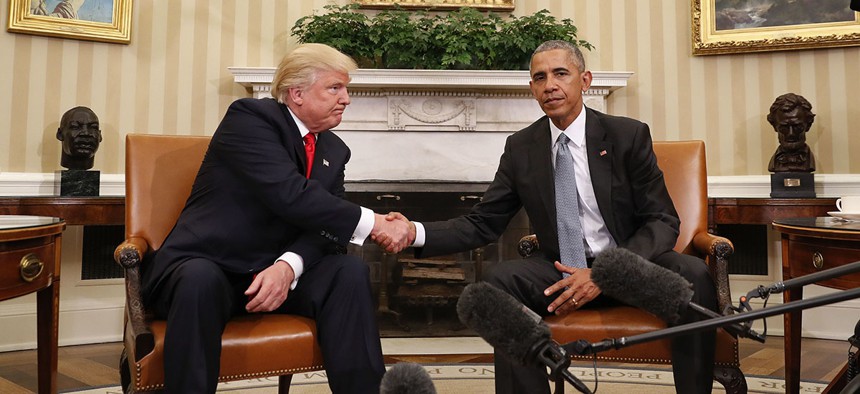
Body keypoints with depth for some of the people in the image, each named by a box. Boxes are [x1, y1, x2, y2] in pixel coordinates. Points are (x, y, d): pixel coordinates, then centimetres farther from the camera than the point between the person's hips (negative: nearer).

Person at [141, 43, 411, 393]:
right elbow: (289, 194, -27)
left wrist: (288, 266, -24)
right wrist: (374, 223, -26)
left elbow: (321, 223, -3)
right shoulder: (250, 116, -12)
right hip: (202, 267, -5)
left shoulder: (334, 151, 8)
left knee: (350, 272, -19)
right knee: (201, 280, -38)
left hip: (274, 271, 5)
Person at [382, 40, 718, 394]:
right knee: (499, 279, -26)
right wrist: (416, 232, -17)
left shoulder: (628, 135, -4)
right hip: (563, 271, 2)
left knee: (692, 274, -30)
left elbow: (663, 221, -6)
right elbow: (482, 223, 2)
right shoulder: (521, 148, 2)